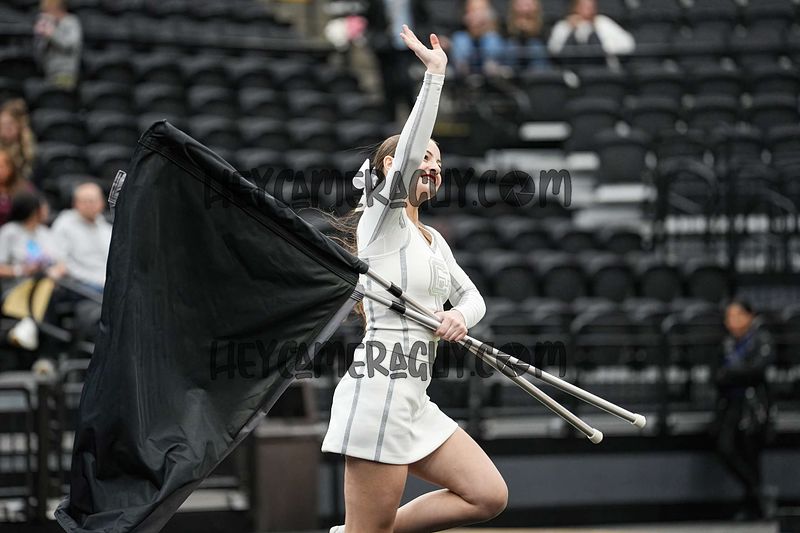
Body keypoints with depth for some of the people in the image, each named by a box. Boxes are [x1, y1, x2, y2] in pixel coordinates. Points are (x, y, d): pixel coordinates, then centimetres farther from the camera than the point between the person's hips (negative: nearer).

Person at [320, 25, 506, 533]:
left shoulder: (433, 239, 19)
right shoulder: (382, 219, -5)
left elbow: (472, 296, 25)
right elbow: (409, 148, -19)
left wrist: (461, 315, 0)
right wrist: (435, 75, -22)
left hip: (414, 401, 9)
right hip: (377, 393, -9)